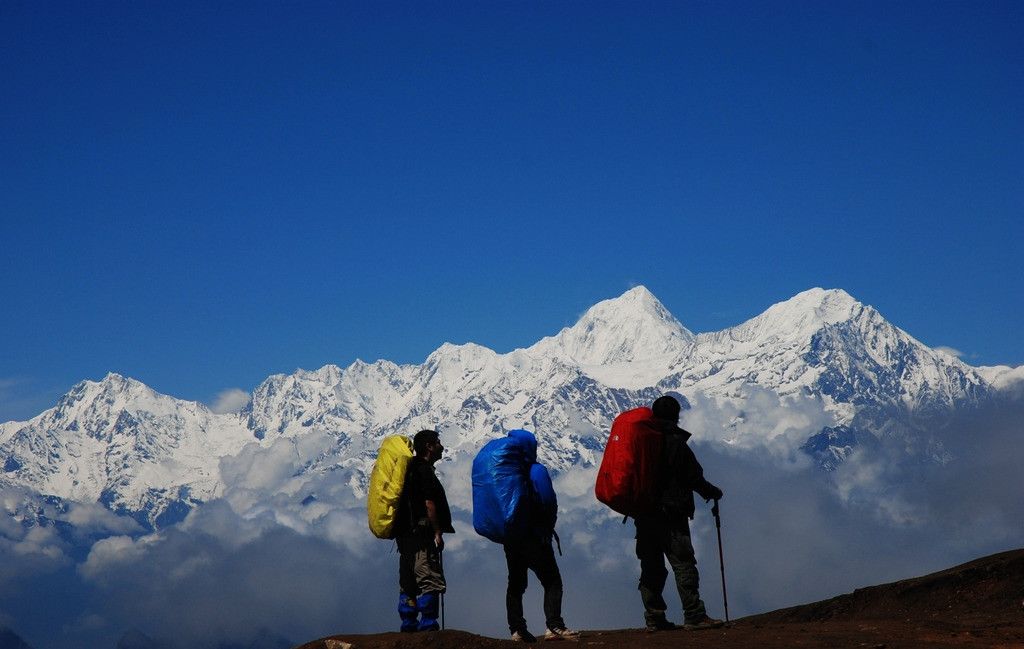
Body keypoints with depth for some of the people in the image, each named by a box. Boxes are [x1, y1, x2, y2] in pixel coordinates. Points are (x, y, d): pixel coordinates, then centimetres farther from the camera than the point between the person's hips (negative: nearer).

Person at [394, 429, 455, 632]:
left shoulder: (410, 469, 20)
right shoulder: (424, 470, -10)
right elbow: (429, 503, -16)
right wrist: (438, 533, -12)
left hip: (405, 536, 10)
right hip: (421, 534, -10)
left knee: (408, 583, 10)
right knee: (431, 581, -10)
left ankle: (408, 625, 11)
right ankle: (427, 625, -14)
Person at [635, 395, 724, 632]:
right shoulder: (675, 443, -7)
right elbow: (694, 477, -6)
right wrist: (712, 492, 10)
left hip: (644, 516, 6)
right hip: (671, 516, -6)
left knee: (651, 567, 8)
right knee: (684, 564, -6)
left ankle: (654, 619, 7)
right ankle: (694, 616, -11)